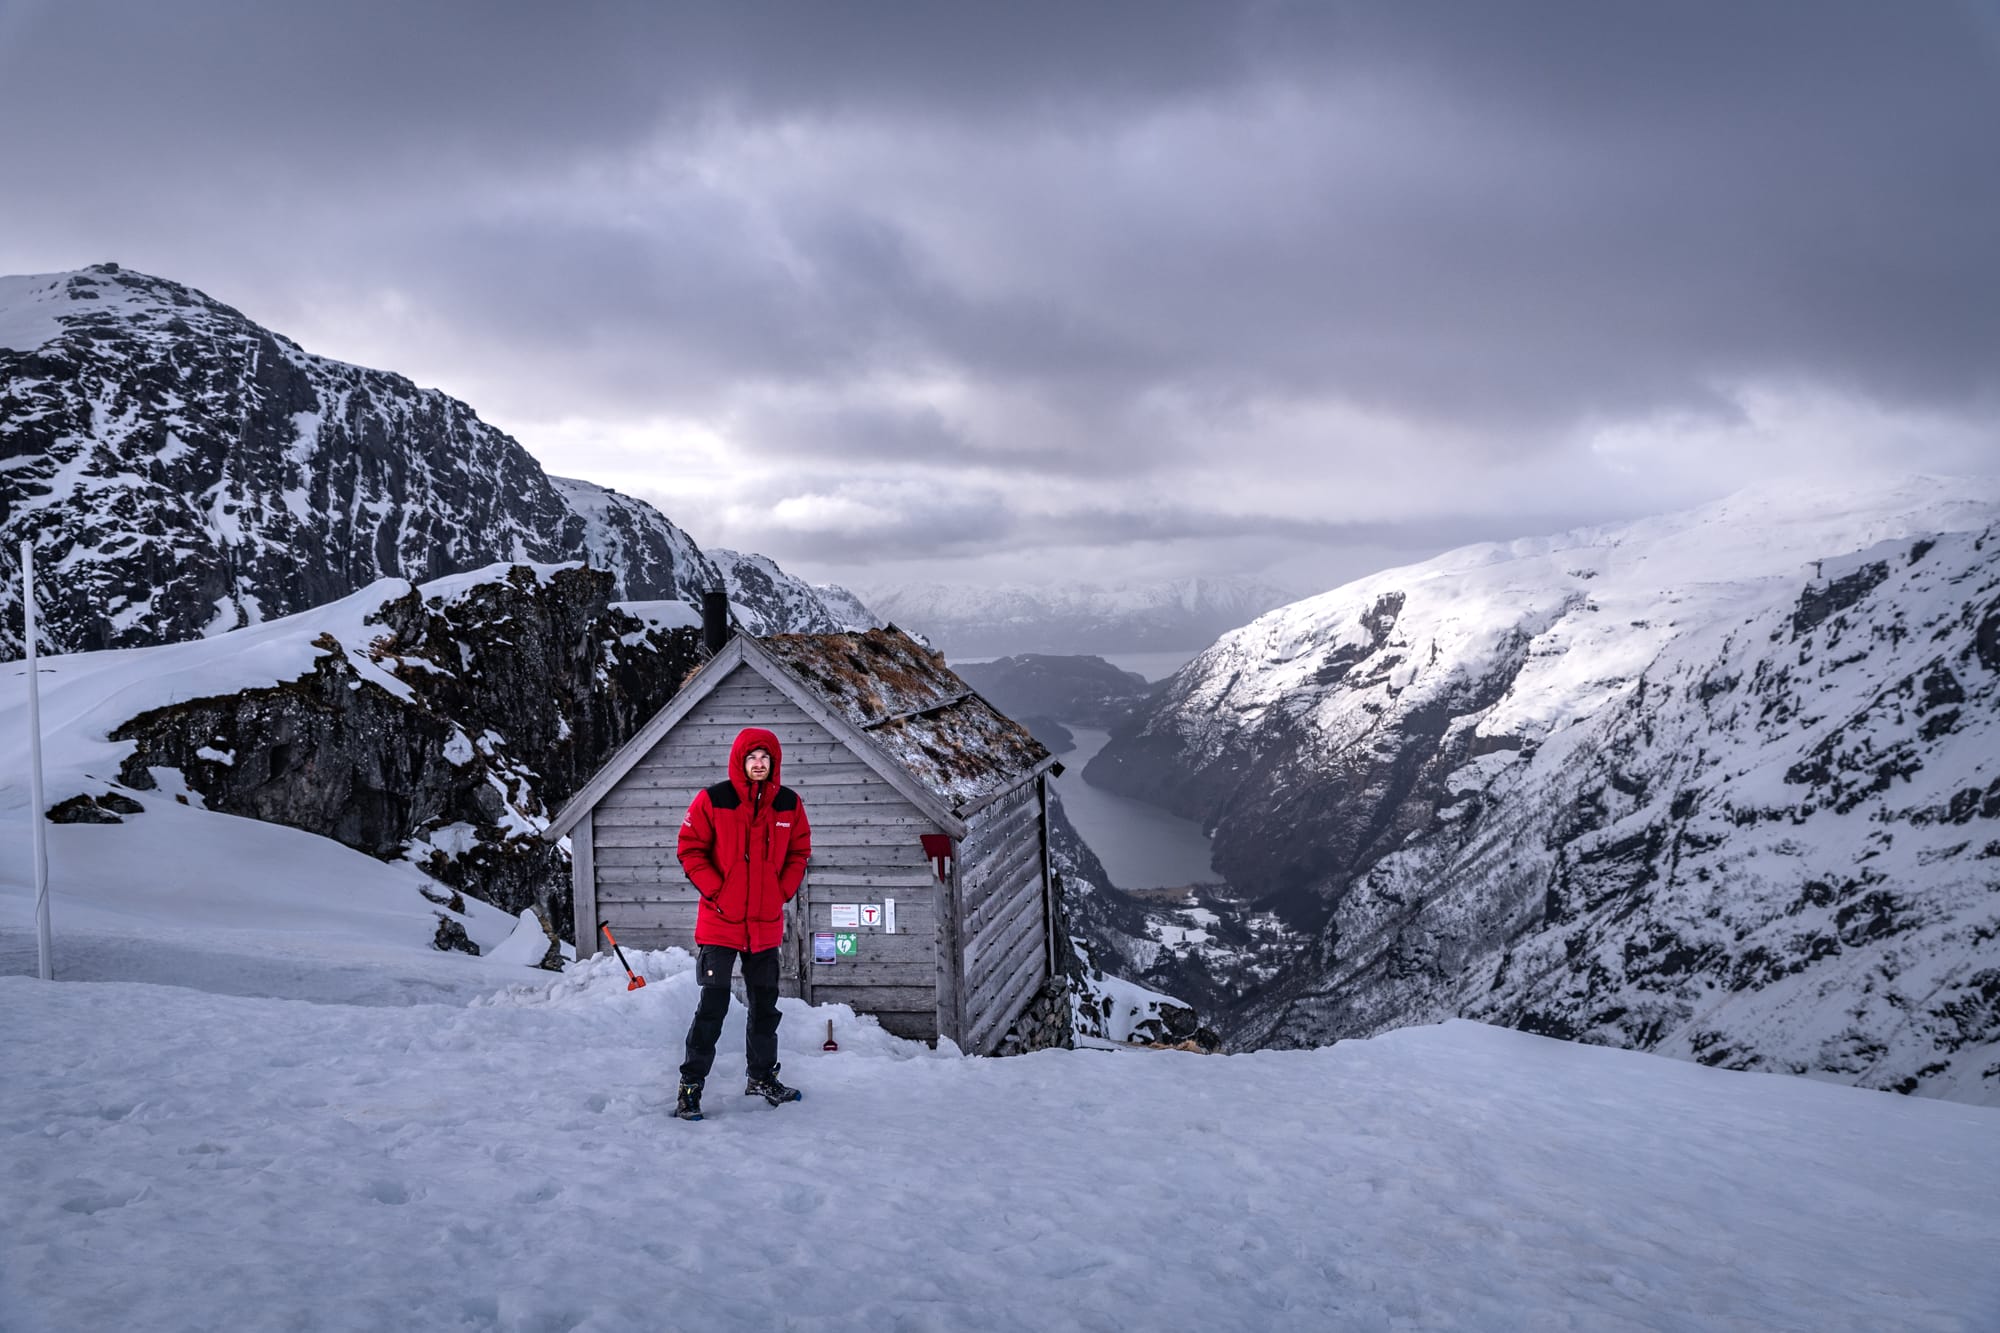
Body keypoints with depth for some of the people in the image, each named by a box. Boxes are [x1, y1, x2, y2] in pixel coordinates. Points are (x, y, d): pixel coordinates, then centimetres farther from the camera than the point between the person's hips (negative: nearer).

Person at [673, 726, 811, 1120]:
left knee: (765, 1003, 15)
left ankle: (762, 1078, 31)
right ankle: (691, 1085, 7)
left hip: (767, 924, 4)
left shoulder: (789, 805, 3)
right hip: (720, 923, -4)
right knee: (713, 1004, -5)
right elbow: (690, 849, -5)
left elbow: (799, 852, 12)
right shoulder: (712, 801, -9)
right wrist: (715, 891, -12)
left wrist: (784, 892, 0)